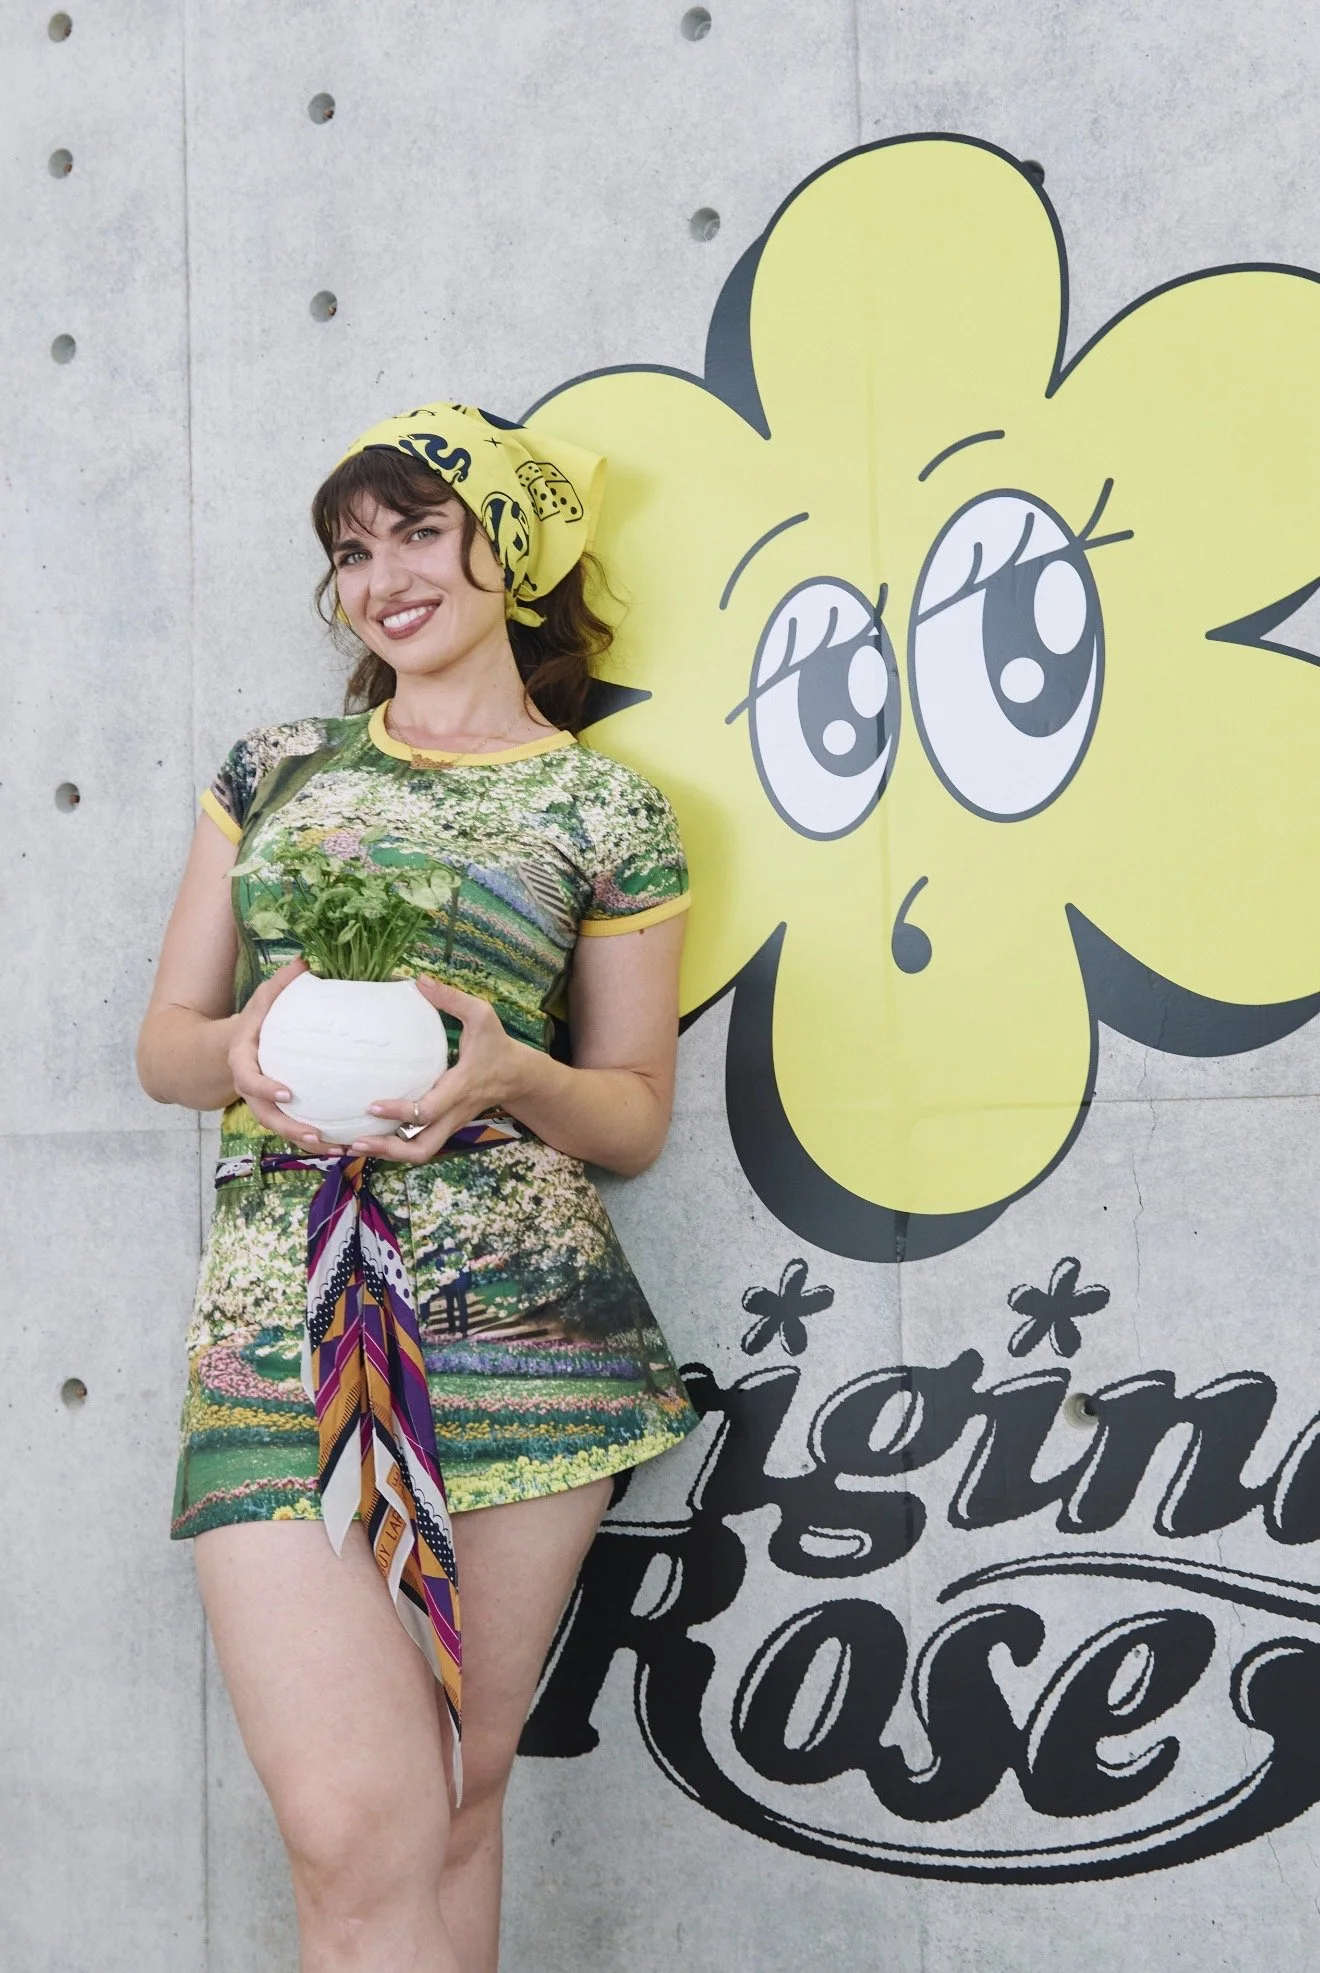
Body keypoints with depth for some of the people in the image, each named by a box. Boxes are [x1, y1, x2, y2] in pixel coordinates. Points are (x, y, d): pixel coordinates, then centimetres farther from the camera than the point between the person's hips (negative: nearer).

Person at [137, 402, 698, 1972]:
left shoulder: (610, 814, 8)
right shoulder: (275, 769, 16)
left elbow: (634, 1115, 10)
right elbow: (165, 1040, 16)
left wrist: (506, 1074, -11)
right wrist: (242, 1050, -7)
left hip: (521, 1314, -1)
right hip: (280, 1316, 1)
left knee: (454, 1800, 5)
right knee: (352, 1829, -12)